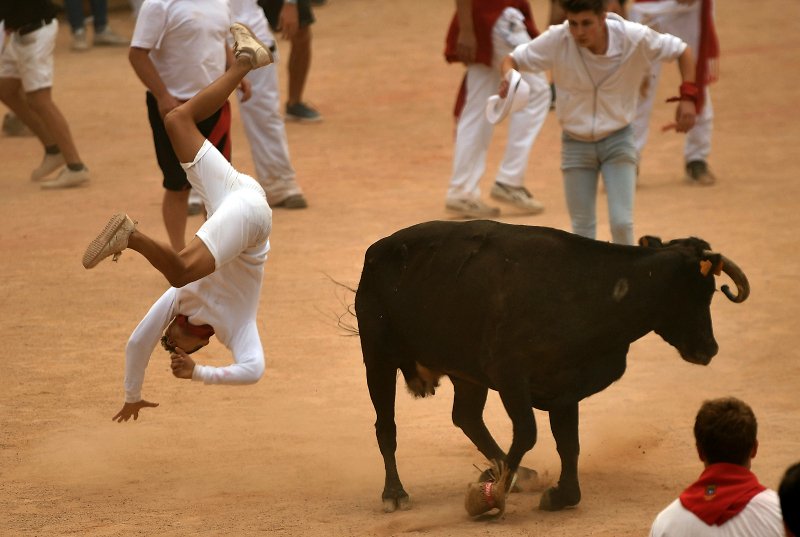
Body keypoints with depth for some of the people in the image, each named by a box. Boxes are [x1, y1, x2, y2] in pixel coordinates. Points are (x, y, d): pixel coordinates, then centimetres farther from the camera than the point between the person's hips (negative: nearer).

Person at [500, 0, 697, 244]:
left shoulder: (635, 38, -20)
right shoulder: (557, 40, -21)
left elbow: (681, 50, -5)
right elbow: (513, 59, -10)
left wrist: (687, 97, -17)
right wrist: (508, 78, -34)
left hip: (618, 141, -1)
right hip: (576, 144, 1)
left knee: (622, 224, -11)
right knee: (582, 230, 7)